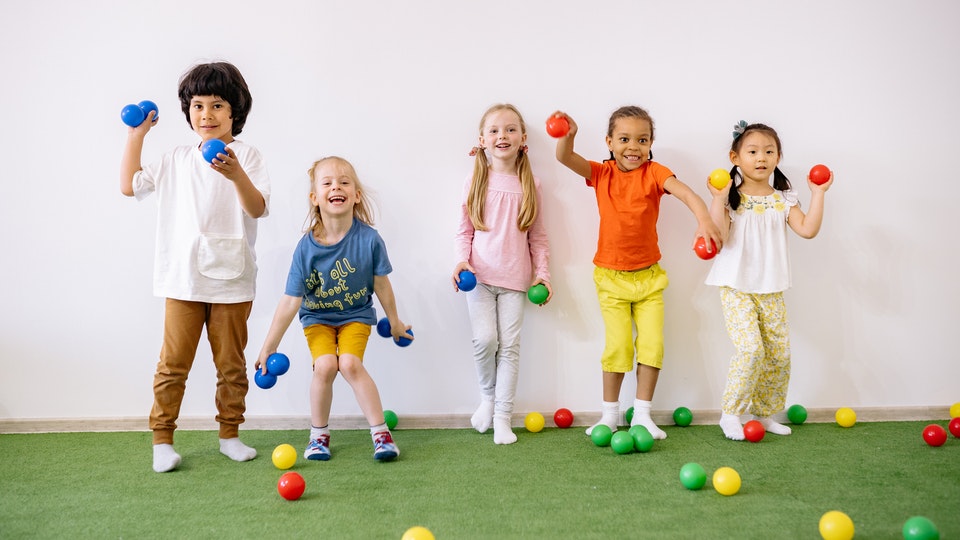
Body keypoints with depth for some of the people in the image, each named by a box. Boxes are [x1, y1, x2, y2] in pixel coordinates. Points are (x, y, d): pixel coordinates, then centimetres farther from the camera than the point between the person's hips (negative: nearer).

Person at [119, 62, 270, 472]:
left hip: (231, 281, -1)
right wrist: (135, 137, 12)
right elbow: (130, 185, 12)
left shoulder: (246, 157, 0)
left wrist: (236, 175, -30)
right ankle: (162, 439, 10)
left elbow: (258, 209, -13)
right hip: (182, 280, 2)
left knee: (231, 363, 9)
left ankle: (230, 434, 22)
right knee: (173, 362, 1)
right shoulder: (177, 160, 10)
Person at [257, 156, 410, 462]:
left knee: (350, 363, -22)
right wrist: (269, 347, -14)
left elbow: (381, 284, -6)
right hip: (317, 317, 1)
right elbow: (291, 301, -17)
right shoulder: (307, 247, -22)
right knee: (325, 365, -20)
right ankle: (319, 434, 3)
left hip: (356, 315, 0)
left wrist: (394, 321, 8)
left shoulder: (368, 239, -22)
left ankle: (380, 431, -8)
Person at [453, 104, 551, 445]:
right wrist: (462, 260, -11)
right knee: (485, 339, -12)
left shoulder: (529, 185, 5)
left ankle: (503, 417, 8)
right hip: (480, 275, -1)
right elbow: (464, 231, 5)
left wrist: (542, 274, 3)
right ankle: (488, 396, 15)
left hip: (515, 278, 1)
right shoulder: (476, 183, 3)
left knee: (510, 345, 0)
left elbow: (538, 236, 8)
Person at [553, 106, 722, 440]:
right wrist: (567, 135, -40)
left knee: (652, 344, -1)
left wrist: (703, 218, -45)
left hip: (649, 276, 1)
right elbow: (565, 158, -18)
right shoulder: (601, 174, -3)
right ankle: (610, 413, 13)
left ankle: (642, 414, 13)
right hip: (611, 276, 0)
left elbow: (685, 192, -25)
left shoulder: (653, 173, -8)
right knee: (618, 345, -4)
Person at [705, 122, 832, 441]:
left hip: (771, 291, 5)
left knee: (780, 354, 5)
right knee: (751, 348, -18)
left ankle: (764, 413, 23)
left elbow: (808, 230, -6)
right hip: (736, 287, -5)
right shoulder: (731, 197, -5)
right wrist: (718, 198, -22)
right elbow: (718, 235, -17)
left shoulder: (783, 199, 6)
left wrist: (818, 194, -5)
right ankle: (730, 414, -4)